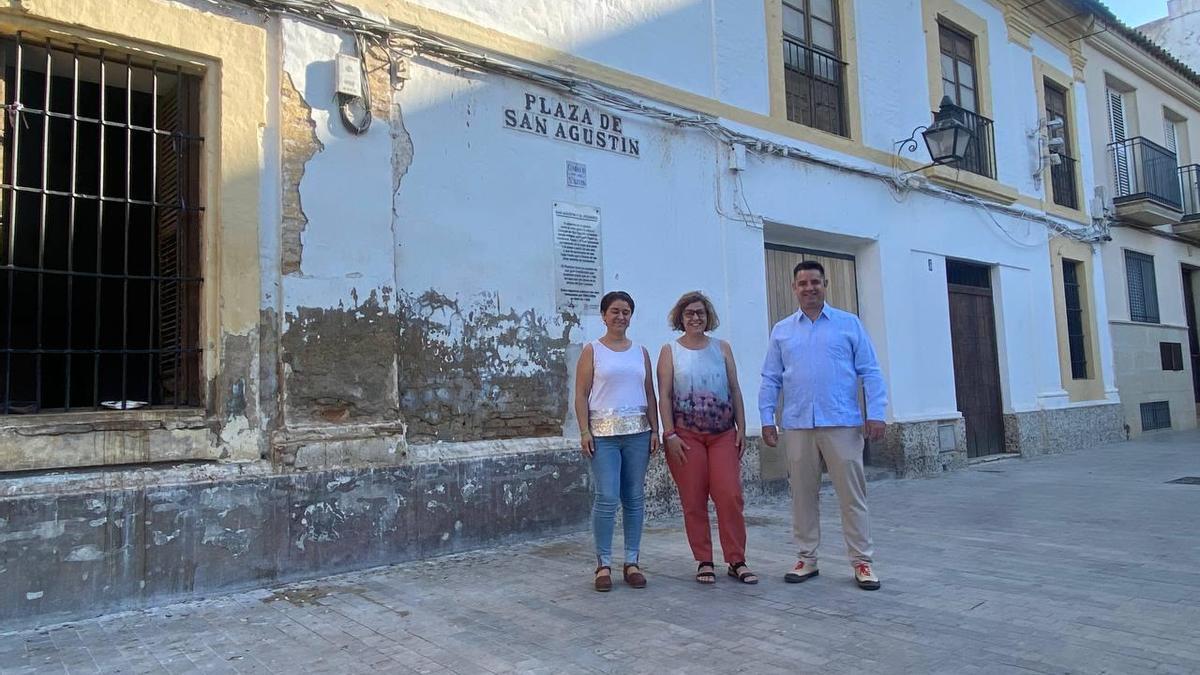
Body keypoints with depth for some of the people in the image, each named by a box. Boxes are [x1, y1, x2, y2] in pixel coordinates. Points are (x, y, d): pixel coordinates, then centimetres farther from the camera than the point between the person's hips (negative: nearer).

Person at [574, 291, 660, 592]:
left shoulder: (641, 352, 13)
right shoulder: (592, 350, 4)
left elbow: (650, 395, 13)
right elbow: (581, 395, 0)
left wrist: (654, 430, 6)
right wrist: (585, 432, -9)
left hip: (637, 432, 3)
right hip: (604, 433, -3)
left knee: (635, 498, 5)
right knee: (606, 498, -7)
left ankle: (632, 562, 15)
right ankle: (604, 564, 5)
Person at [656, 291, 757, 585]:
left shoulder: (722, 348, 10)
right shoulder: (670, 350, 4)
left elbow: (735, 390, 10)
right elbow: (664, 396, 0)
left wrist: (741, 429, 4)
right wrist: (669, 434, -8)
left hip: (724, 434, 2)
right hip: (686, 435, -1)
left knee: (730, 496, -5)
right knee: (693, 501, 2)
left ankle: (736, 561, 7)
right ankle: (704, 562, 14)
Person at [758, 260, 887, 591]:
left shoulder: (849, 324, 6)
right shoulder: (781, 331, 11)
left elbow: (870, 372, 2)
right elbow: (771, 379, 11)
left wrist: (876, 413, -7)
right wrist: (767, 419, 4)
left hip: (842, 424, -2)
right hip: (797, 426, 2)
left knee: (852, 495, 1)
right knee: (803, 495, 8)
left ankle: (861, 561, 11)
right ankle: (807, 558, 19)